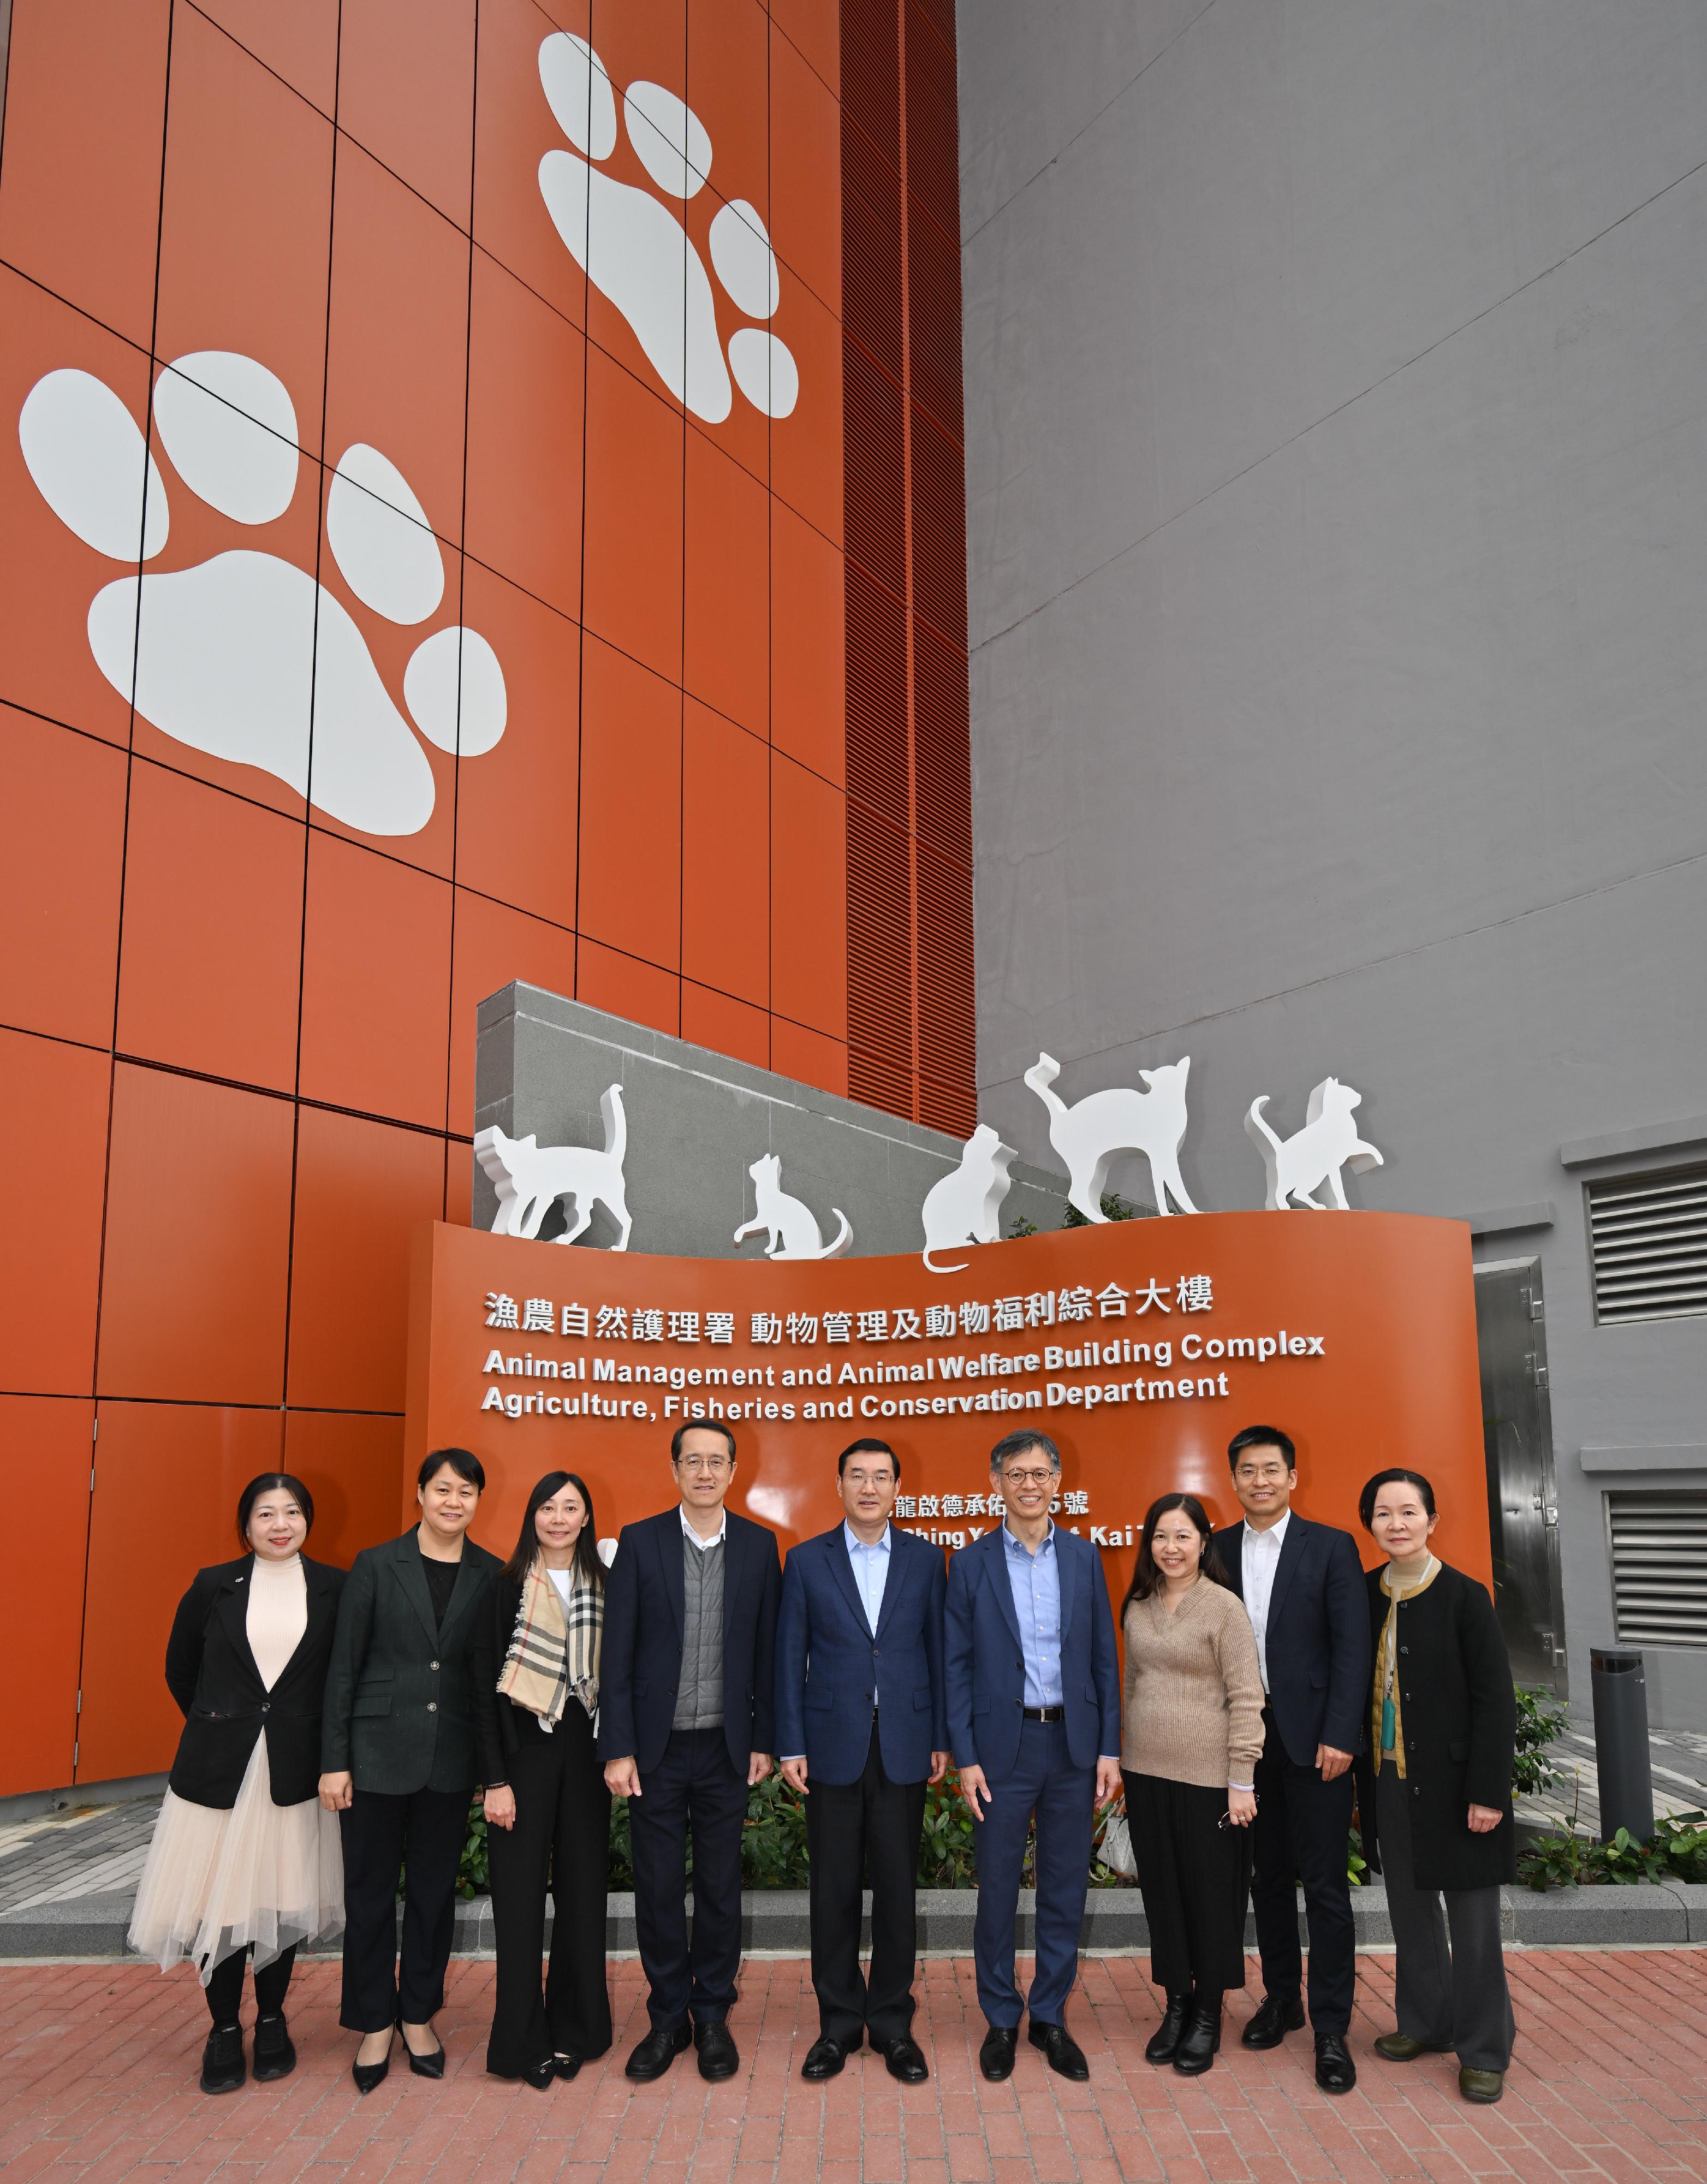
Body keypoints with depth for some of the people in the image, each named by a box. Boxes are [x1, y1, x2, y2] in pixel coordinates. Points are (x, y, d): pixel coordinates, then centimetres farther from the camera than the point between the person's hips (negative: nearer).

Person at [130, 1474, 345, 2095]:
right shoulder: (213, 1587, 0)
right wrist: (218, 1724, 12)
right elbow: (180, 1670, 11)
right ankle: (224, 2032, 21)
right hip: (220, 1767, 0)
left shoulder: (333, 1590, -1)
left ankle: (272, 2022, 27)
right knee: (220, 1897, 3)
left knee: (281, 1898, 9)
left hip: (294, 1770, 0)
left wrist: (316, 1737, 3)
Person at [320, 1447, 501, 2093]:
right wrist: (334, 1760, -6)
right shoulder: (376, 1566, -4)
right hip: (379, 1751, -2)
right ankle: (375, 2024, 23)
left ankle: (419, 2015, 29)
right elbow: (343, 1666, -3)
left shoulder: (491, 1576, 1)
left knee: (435, 1888, 12)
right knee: (371, 1889, 7)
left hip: (451, 1755, 2)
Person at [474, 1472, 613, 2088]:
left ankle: (575, 2028, 23)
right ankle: (523, 2040, 14)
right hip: (524, 1752, -3)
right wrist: (495, 1779, -11)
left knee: (582, 1888, 9)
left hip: (586, 1753, 3)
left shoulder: (604, 1588, 5)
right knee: (521, 1893, 2)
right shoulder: (506, 1587, -4)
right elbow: (485, 1686, -7)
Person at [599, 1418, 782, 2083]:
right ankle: (668, 2019, 24)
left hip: (726, 1747, 1)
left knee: (720, 1888, 10)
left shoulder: (758, 1545, 1)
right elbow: (617, 1654, -4)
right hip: (657, 1747, -1)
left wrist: (763, 1740, 1)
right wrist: (618, 1749, -7)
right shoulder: (639, 1542, -3)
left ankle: (712, 2016, 26)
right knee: (658, 1889, 7)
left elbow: (766, 1650, 4)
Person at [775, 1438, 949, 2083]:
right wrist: (791, 1746, -2)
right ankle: (839, 2022, 21)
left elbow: (938, 1650, 5)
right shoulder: (806, 1561, 1)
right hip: (834, 1746, 0)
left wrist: (942, 1739, 2)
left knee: (898, 1886, 7)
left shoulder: (925, 1559, 4)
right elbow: (790, 1659, 2)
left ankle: (892, 2022, 21)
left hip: (904, 1748, 0)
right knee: (834, 1889, 7)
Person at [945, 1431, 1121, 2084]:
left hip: (1073, 1744, 2)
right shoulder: (971, 1563, -2)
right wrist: (965, 1757, -7)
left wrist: (1109, 1749, 1)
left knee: (1065, 1889, 10)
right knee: (998, 1888, 6)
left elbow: (1104, 1658, 6)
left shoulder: (1084, 1558, 4)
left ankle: (1051, 2018, 25)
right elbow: (956, 1666, -2)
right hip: (1003, 1744, -2)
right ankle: (1001, 2021, 23)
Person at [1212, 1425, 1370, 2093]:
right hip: (1245, 1737, 3)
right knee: (1268, 1876, 14)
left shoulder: (1331, 1547, -3)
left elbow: (1352, 1648, -7)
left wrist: (1339, 1736, -14)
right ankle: (1281, 1998, 30)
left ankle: (1331, 2030, 9)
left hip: (1312, 1736, -3)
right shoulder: (1218, 1551, 6)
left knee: (1324, 1884, 0)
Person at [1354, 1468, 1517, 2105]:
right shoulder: (1366, 1595, 3)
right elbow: (1356, 1685, 9)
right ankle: (1425, 2021, 33)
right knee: (1409, 1905, 16)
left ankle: (1484, 2050, 18)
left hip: (1451, 1780, -5)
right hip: (1388, 1779, 5)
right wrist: (1364, 1778, 6)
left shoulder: (1463, 1597, -11)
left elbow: (1495, 1699, -11)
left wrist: (1489, 1791, -14)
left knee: (1471, 1917, 3)